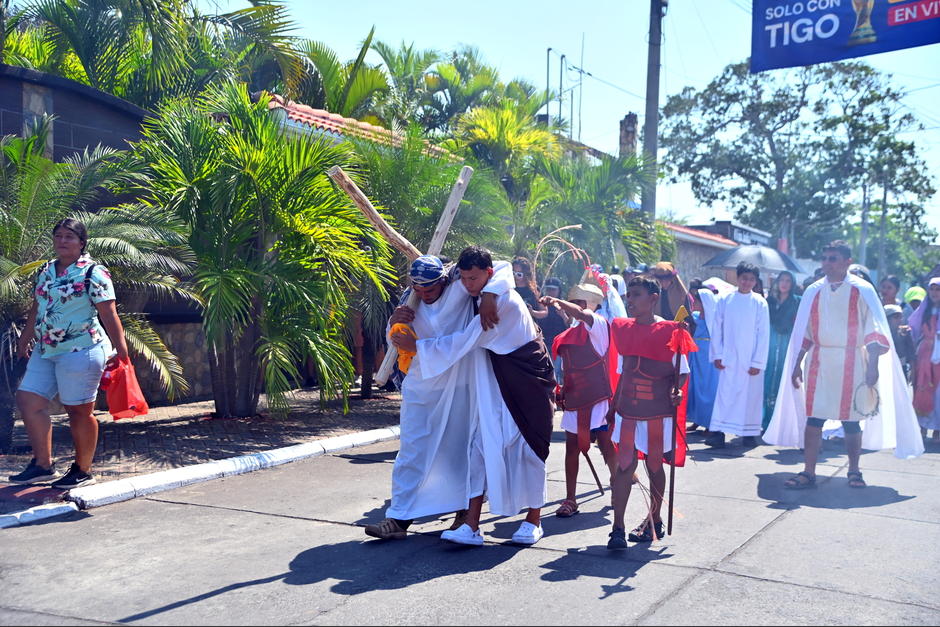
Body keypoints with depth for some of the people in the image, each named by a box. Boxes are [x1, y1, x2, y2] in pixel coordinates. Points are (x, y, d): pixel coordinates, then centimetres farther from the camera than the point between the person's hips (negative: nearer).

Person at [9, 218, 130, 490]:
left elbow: (109, 315, -13)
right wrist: (25, 339, 25)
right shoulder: (46, 271, 13)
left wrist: (121, 350, -15)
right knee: (28, 401, 4)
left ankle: (83, 471, 14)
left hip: (81, 351, -8)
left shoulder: (93, 272, -9)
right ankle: (43, 465, 14)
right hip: (45, 351, 8)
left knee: (79, 411, 1)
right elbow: (36, 308, 22)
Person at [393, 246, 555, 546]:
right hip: (495, 388, 7)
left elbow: (466, 341, -23)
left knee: (529, 448, 2)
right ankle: (471, 526, -4)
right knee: (483, 446, -2)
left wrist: (416, 346, -18)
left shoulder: (505, 301, -21)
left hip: (527, 386, -7)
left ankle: (534, 521, 17)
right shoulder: (478, 297, 3)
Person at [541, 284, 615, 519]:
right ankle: (570, 500, 12)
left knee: (606, 446, 0)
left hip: (597, 397, -7)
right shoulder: (569, 334, 14)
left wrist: (555, 302, -30)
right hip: (574, 399, 7)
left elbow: (580, 314, -31)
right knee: (571, 446, 6)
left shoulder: (598, 324, -8)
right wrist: (562, 391, 12)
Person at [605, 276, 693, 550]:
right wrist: (613, 405, 15)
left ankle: (655, 522, 29)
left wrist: (676, 390, -21)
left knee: (654, 465, 10)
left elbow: (682, 371, -2)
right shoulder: (623, 329, 6)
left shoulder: (670, 331, -7)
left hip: (658, 412, -3)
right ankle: (618, 529, -4)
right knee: (624, 465, -4)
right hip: (627, 410, 3)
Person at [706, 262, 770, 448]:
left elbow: (763, 334, -1)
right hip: (728, 359, 0)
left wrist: (758, 362, -6)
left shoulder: (760, 303, 0)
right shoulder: (725, 300, 3)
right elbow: (717, 329, 5)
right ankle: (718, 433, -7)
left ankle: (750, 433, 13)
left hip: (750, 361, 0)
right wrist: (717, 355, 0)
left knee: (751, 395, 5)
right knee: (725, 393, -5)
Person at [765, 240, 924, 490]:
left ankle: (854, 472, 21)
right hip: (819, 364, 2)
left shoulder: (862, 291, -2)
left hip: (851, 364, -2)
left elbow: (874, 332, -5)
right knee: (813, 418, -2)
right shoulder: (814, 291, 7)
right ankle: (808, 472, 2)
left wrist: (873, 366, -13)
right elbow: (804, 332, 11)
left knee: (850, 420, 5)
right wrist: (797, 365, 8)